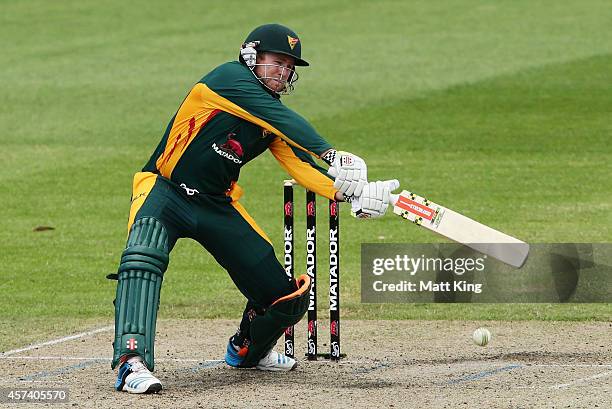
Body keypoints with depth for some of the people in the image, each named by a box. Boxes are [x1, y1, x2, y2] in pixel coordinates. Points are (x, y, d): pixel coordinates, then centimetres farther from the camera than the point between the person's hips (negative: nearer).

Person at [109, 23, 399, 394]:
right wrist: (332, 155, -36)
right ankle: (132, 363, -46)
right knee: (144, 257, -39)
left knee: (286, 296, 3)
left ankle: (247, 350, 36)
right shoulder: (229, 78, -15)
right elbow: (283, 120, -26)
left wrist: (349, 192, -20)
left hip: (218, 209, 7)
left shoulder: (272, 120, 8)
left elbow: (301, 165, -3)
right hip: (165, 193, -7)